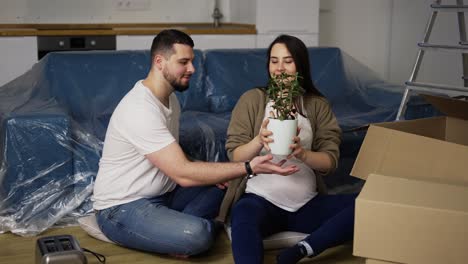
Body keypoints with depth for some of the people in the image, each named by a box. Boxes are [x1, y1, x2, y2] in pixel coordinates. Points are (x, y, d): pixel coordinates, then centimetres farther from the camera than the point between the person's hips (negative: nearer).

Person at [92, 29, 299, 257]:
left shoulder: (170, 98, 8)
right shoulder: (140, 109, -24)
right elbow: (183, 174, -28)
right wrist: (249, 167, -28)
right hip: (122, 209, -10)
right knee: (198, 234, -32)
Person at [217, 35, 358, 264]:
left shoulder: (318, 105, 8)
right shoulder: (252, 99, 3)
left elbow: (331, 161, 1)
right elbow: (235, 156, -2)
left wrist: (302, 154, -21)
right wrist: (258, 141, -24)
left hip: (306, 204, 4)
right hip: (260, 199, -3)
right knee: (244, 215, -39)